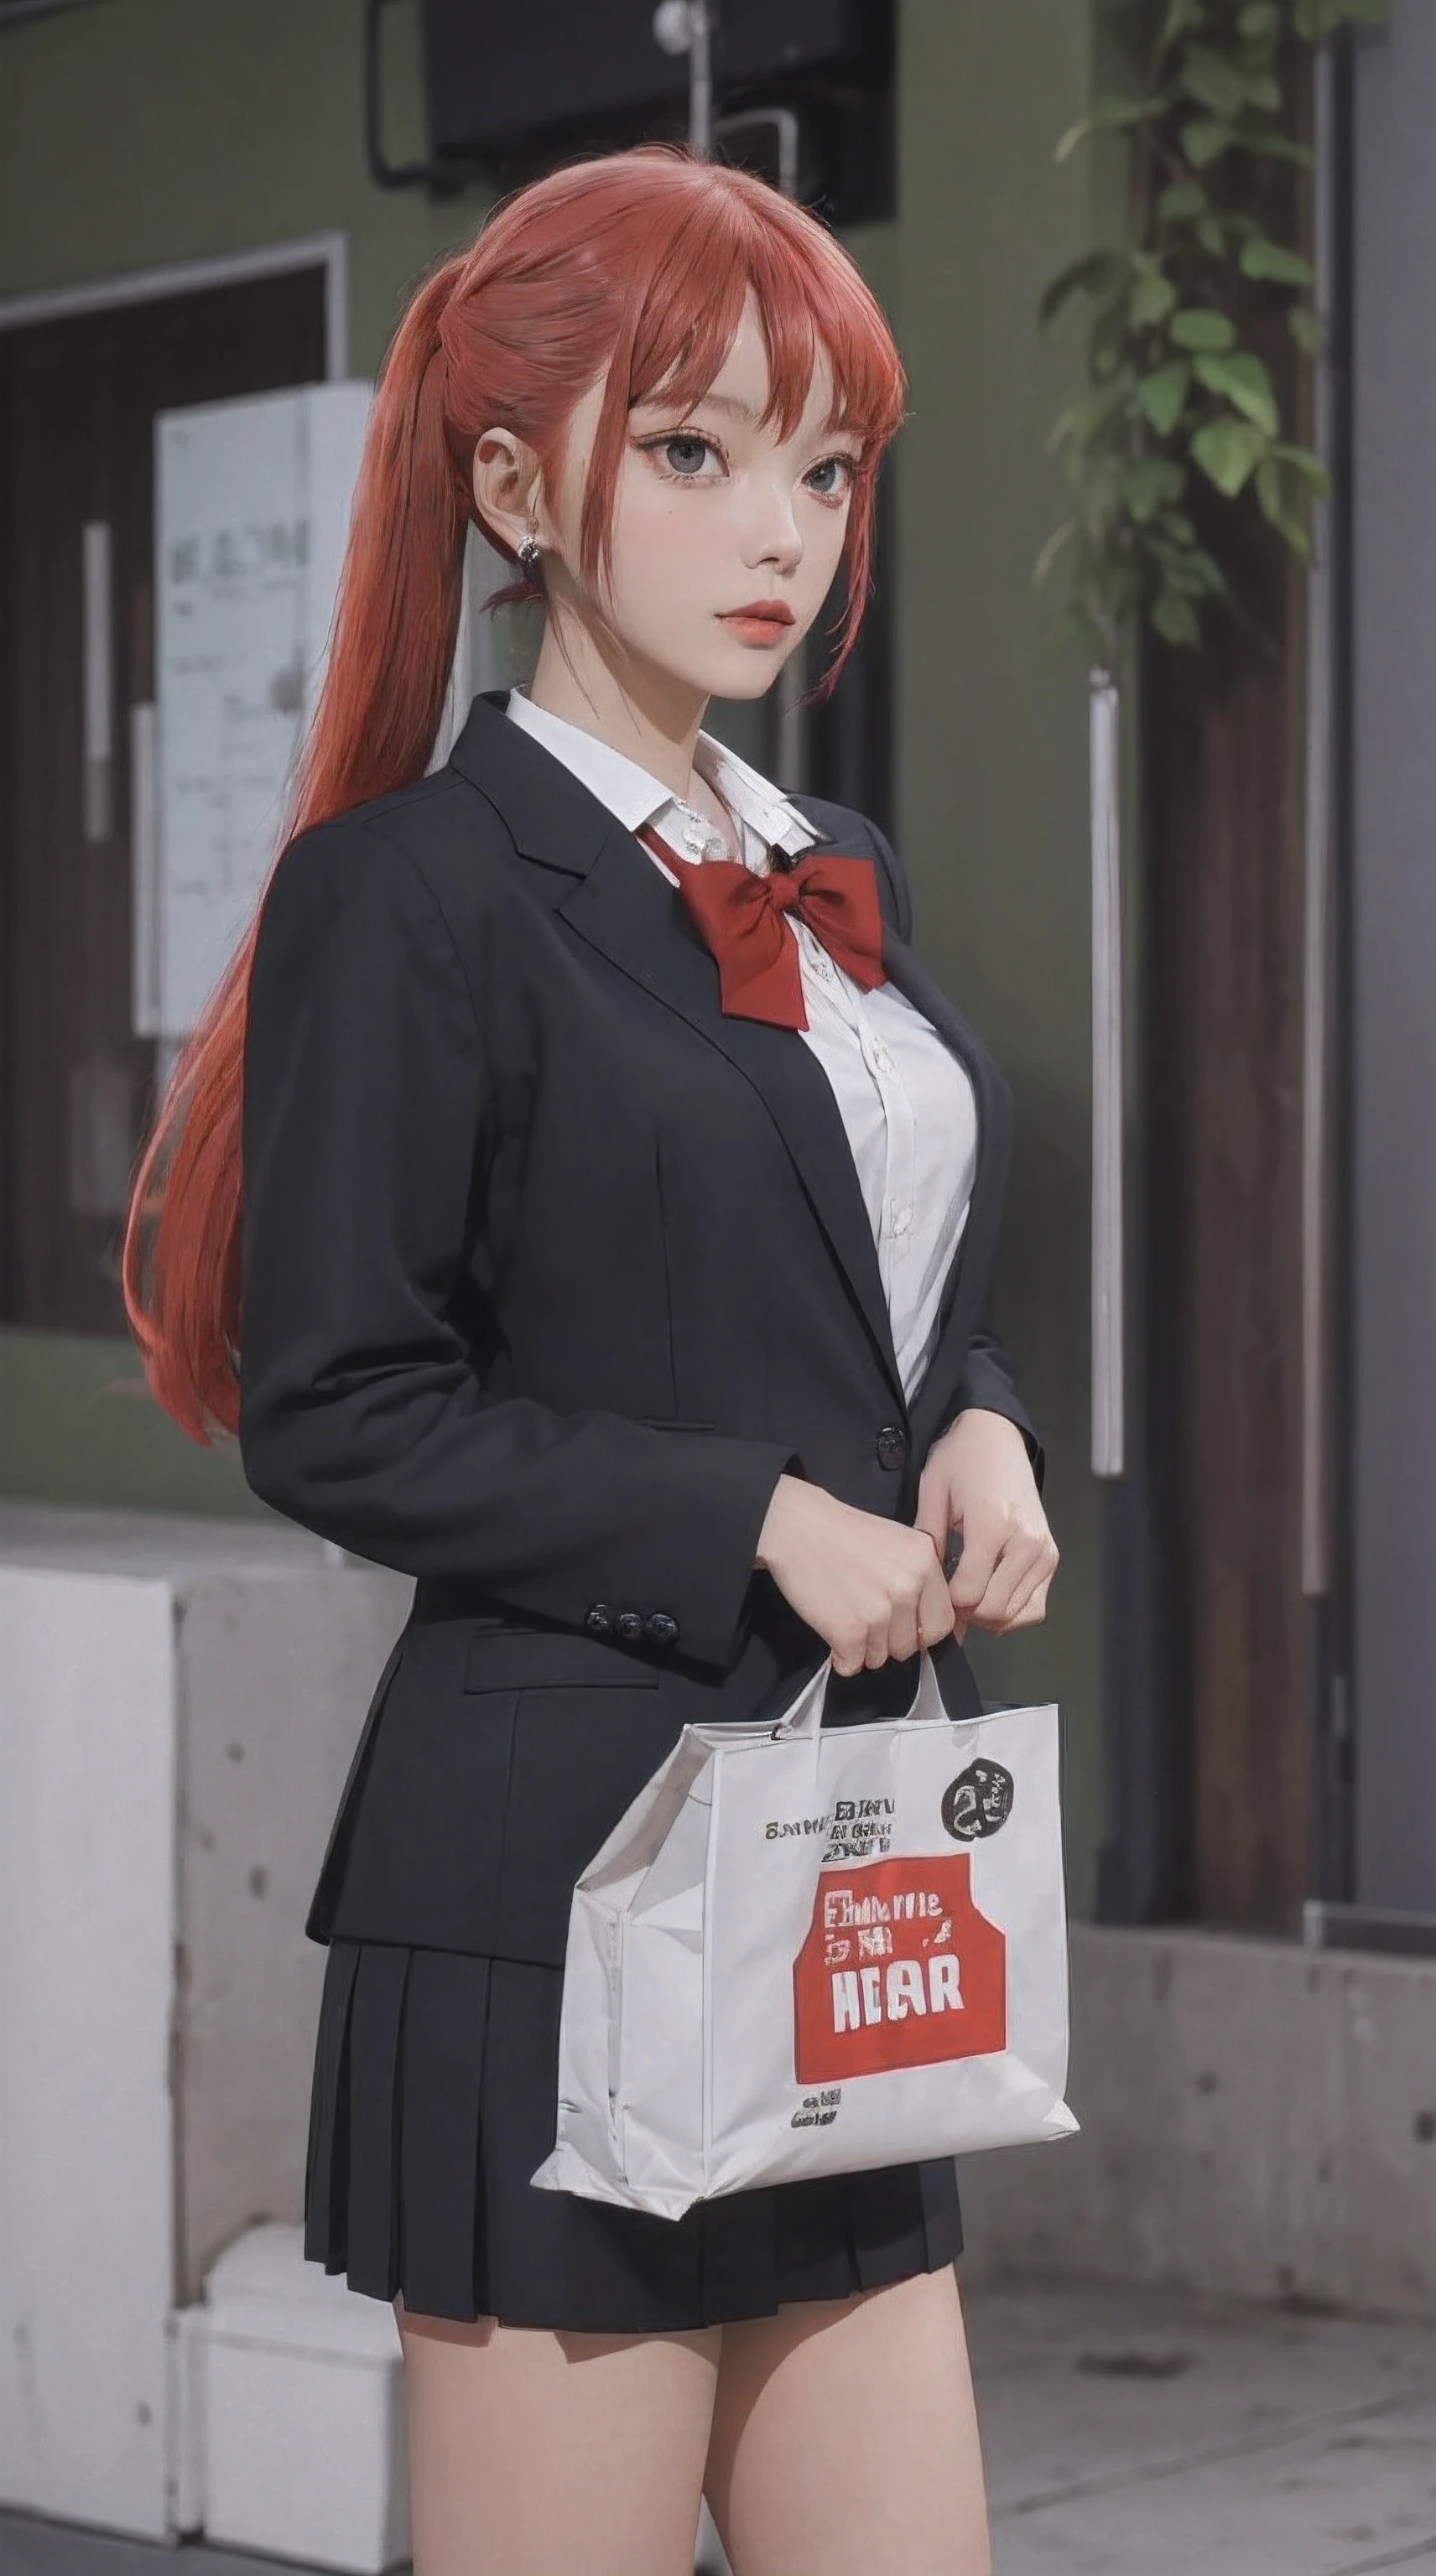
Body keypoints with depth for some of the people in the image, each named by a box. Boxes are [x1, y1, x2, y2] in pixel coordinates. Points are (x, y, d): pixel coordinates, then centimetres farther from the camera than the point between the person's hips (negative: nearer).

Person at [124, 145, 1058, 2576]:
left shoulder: (837, 886, 15)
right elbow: (333, 1410, -12)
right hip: (566, 1869, -7)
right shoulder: (414, 892, -8)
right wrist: (756, 1522, -15)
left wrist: (979, 1441, 3)